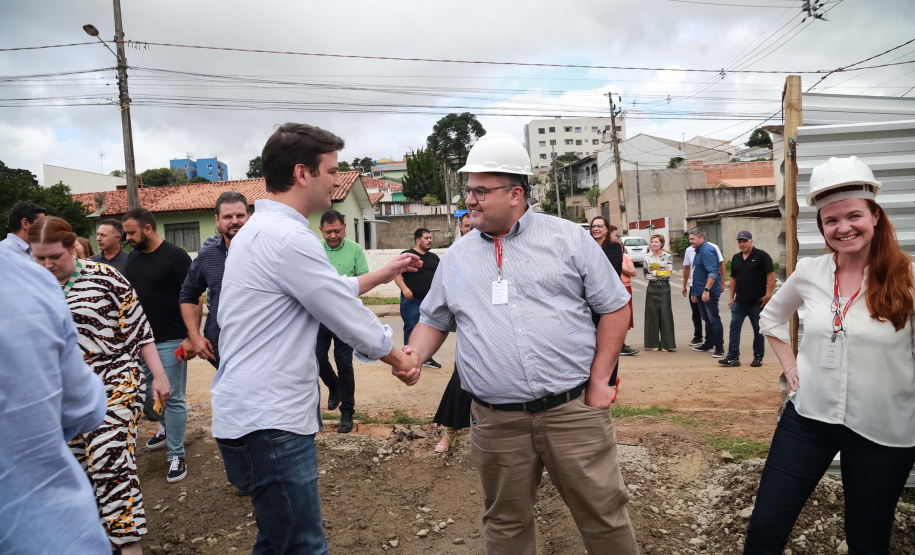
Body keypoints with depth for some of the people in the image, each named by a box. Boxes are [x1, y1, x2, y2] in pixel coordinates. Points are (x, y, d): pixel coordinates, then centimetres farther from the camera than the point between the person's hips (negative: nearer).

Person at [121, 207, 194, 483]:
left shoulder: (175, 256, -10)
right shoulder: (132, 257, 10)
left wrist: (191, 337, -20)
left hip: (170, 342, -7)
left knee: (172, 398, 0)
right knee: (141, 393, 16)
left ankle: (176, 456, 11)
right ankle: (166, 426, 42)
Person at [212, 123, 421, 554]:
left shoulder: (261, 228, 13)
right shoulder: (287, 237, -19)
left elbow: (330, 292, 23)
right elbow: (349, 318, -13)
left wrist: (382, 274, 28)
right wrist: (399, 359, 3)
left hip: (254, 413, 10)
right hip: (269, 421, -10)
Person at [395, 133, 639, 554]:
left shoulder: (568, 239, 0)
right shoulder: (457, 256, 9)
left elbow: (615, 307, 3)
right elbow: (434, 320, 17)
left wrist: (599, 380, -3)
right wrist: (415, 354, -4)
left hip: (574, 410, -2)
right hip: (496, 422, 3)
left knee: (603, 513, 9)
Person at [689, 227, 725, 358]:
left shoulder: (707, 251, -15)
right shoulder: (698, 252, 16)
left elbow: (713, 273, -24)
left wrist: (706, 290, -28)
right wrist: (694, 293, 23)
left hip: (709, 292, -10)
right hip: (700, 292, 10)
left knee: (714, 320, -6)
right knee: (707, 319, 16)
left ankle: (719, 348, -2)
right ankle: (708, 344, 26)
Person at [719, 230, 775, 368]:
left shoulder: (761, 256, -5)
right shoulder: (736, 258, 13)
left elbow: (771, 275, -9)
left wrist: (768, 294, -16)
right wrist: (731, 297, 14)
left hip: (757, 302, -5)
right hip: (739, 302, 5)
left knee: (758, 330, 5)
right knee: (734, 327, 0)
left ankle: (758, 357, 17)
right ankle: (733, 357, 2)